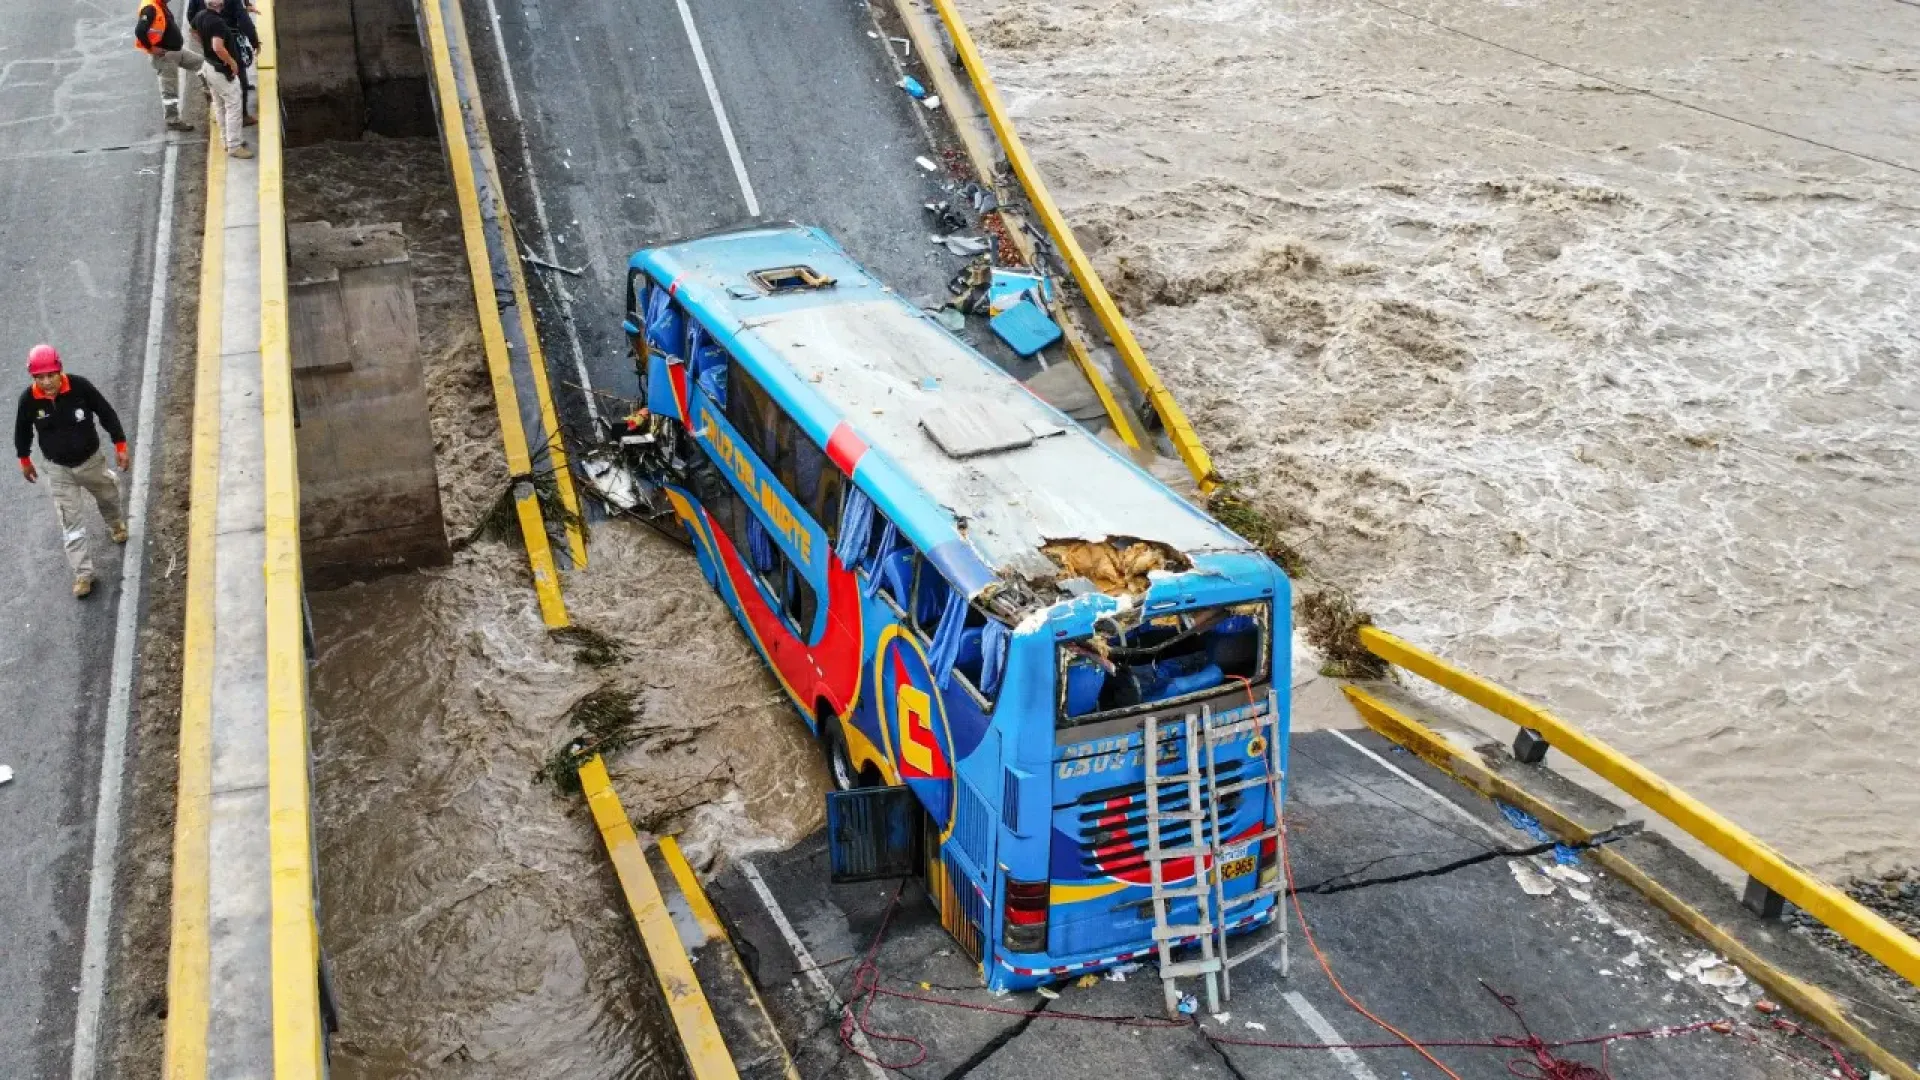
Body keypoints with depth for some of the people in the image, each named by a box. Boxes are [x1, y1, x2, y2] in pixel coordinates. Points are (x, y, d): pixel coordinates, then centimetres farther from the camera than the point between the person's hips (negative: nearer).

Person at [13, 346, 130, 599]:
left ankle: (115, 524, 61)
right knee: (71, 521, 4)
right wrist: (25, 460, 10)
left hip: (90, 460, 0)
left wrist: (120, 445, -9)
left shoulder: (80, 386, -26)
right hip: (58, 469, 0)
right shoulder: (28, 399, -21)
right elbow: (22, 430, -2)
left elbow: (106, 413, -12)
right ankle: (83, 573, 12)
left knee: (108, 495, 27)